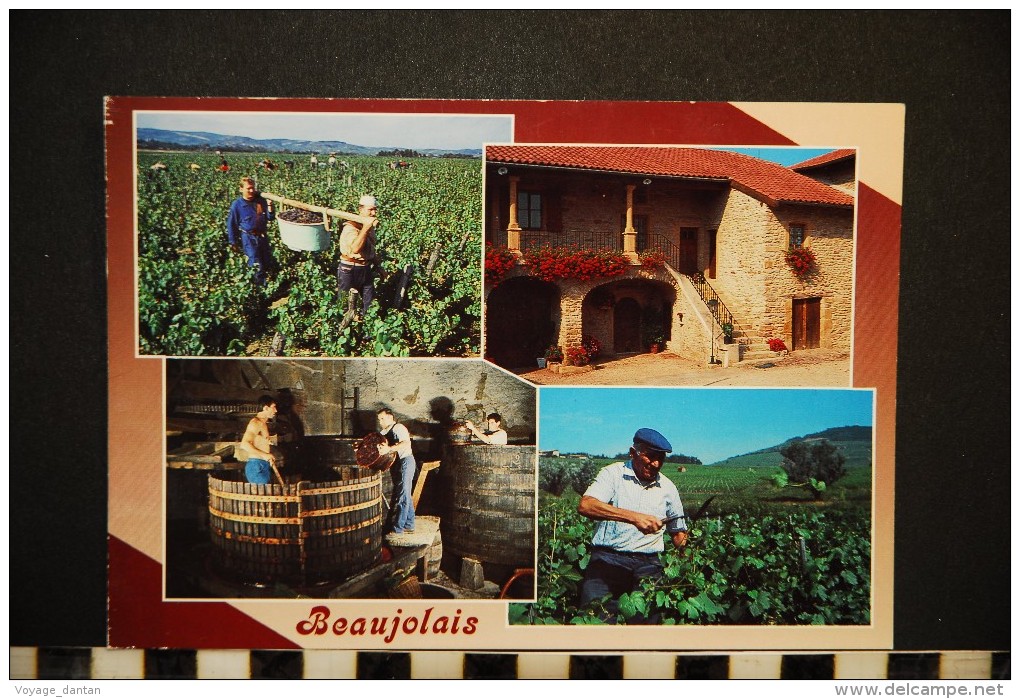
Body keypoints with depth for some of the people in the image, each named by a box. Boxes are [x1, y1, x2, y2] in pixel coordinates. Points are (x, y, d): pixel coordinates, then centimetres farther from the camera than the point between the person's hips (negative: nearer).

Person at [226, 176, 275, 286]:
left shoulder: (261, 200, -3)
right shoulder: (237, 205, -11)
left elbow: (270, 218, 3)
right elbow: (231, 225, -4)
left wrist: (270, 207, -17)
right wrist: (233, 243, -1)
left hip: (262, 235, 4)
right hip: (248, 237, -4)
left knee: (267, 262, 13)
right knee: (257, 265, -9)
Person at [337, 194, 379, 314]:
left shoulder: (370, 226, 7)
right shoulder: (351, 227, -21)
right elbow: (355, 248, -40)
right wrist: (365, 228, -38)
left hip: (365, 269, 8)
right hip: (350, 270, -8)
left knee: (370, 303, 13)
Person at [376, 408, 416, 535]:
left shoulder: (398, 428, -15)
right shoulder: (384, 432, 15)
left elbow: (406, 443, -30)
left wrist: (389, 448, -39)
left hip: (405, 462, -10)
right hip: (396, 464, 10)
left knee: (402, 496, -9)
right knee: (406, 495, 16)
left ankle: (397, 529, -9)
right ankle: (409, 524, 25)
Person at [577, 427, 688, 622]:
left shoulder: (668, 488, 15)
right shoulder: (613, 473, 2)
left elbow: (679, 532, 28)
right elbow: (585, 505, -17)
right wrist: (633, 517, -26)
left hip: (647, 564, 3)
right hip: (608, 558, -3)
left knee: (647, 618, -21)